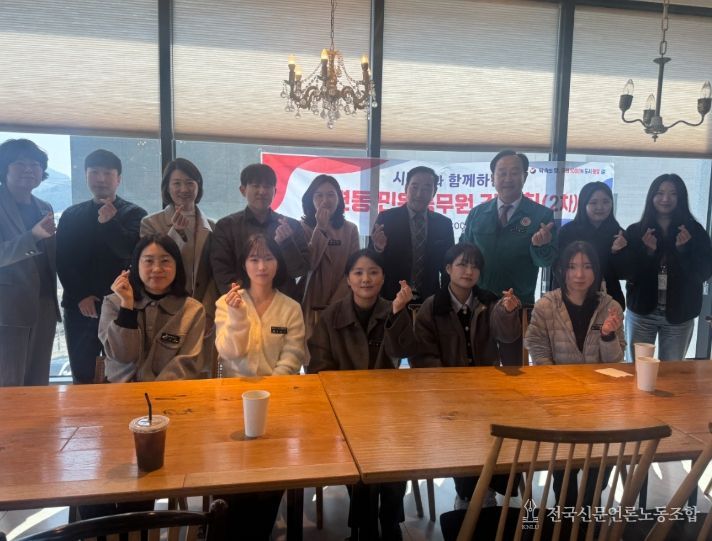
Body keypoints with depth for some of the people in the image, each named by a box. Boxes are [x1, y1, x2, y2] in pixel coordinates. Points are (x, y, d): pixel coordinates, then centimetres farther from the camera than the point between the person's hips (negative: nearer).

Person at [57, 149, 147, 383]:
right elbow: (63, 261, 4)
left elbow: (132, 253, -10)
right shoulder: (71, 215, 11)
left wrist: (109, 223, -20)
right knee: (82, 378, 9)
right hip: (80, 307, 3)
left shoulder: (134, 214, 4)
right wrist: (80, 296, -6)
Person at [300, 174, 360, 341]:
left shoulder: (350, 229, 5)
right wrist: (321, 228, -15)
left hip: (341, 305, 2)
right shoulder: (303, 227, -1)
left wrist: (334, 304, -7)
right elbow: (307, 266, -12)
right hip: (311, 304, -2)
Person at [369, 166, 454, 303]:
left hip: (429, 301, 2)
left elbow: (448, 265, 9)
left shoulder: (444, 224, 1)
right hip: (391, 299, -2)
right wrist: (378, 248, -25)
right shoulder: (386, 219, -6)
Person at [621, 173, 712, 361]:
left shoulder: (694, 231, 1)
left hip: (679, 315, 1)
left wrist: (683, 249, -17)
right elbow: (628, 273, -4)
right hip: (641, 312, 0)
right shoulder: (635, 231, 0)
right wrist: (648, 251, -19)